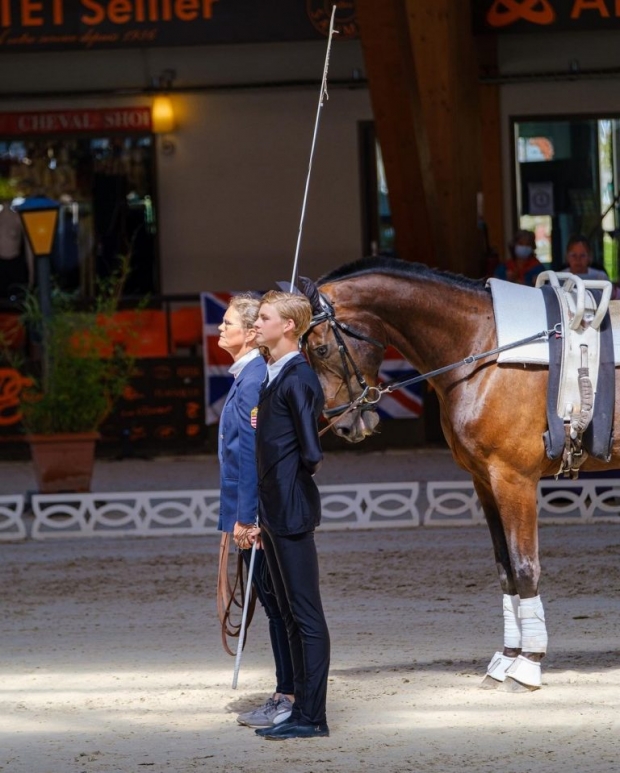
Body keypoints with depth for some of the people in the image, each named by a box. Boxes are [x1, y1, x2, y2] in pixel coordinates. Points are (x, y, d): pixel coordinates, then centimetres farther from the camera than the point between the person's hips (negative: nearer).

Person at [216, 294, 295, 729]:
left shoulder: (253, 381, -17)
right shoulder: (247, 376, 12)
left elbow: (251, 452, -20)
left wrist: (245, 518, -19)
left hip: (258, 513, -10)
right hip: (253, 512, 10)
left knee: (277, 604, -3)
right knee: (273, 603, 13)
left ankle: (290, 698, 1)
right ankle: (286, 696, 19)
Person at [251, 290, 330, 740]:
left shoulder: (297, 377, -15)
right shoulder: (275, 375, 14)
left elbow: (311, 452, -20)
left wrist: (302, 471, -1)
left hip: (292, 510, -10)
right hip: (275, 510, 10)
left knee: (307, 617, -4)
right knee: (291, 615, 14)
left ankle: (312, 717, -1)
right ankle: (301, 709, 20)